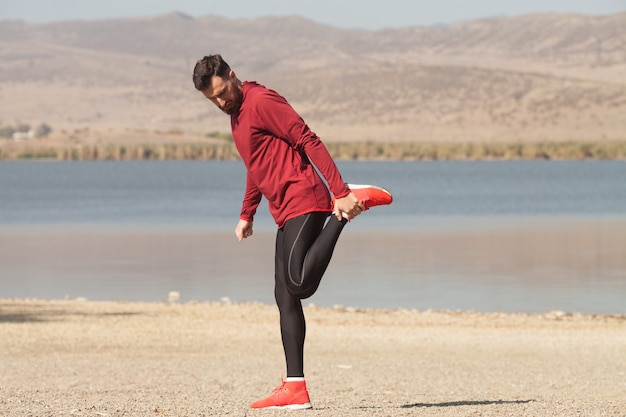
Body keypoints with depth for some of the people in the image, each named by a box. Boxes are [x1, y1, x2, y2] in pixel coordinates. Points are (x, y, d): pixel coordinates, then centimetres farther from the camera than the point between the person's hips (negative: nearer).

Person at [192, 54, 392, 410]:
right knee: (285, 297, 5)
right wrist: (247, 215, 32)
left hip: (304, 202, -10)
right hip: (287, 213, 10)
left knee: (299, 285, -25)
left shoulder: (262, 101, -9)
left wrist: (340, 192, -23)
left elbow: (309, 142, -16)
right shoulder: (237, 115, 21)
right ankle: (295, 389, 5)